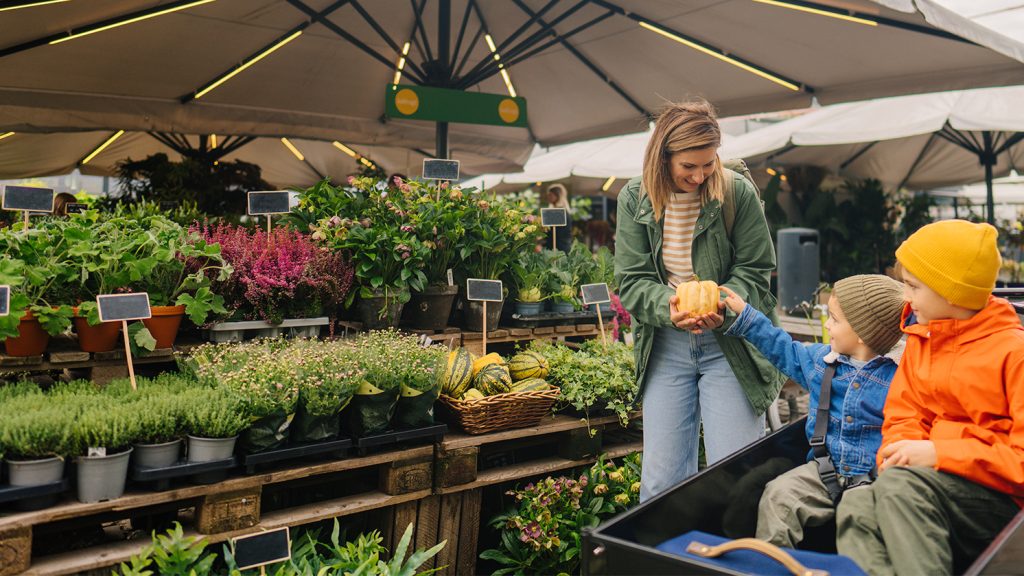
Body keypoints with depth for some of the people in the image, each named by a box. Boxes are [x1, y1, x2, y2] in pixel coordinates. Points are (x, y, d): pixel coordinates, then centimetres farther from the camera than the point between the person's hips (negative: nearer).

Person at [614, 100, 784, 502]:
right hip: (665, 346, 2)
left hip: (729, 343, -1)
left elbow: (754, 271, -3)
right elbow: (631, 280, -2)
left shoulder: (738, 193, -7)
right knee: (661, 480, 6)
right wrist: (669, 307, -22)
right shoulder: (634, 199, -2)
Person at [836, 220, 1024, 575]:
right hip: (935, 486, 5)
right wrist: (899, 454, -10)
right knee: (857, 505, -27)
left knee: (900, 484, -33)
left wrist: (937, 453, -18)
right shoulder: (920, 341, 13)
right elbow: (904, 417, 11)